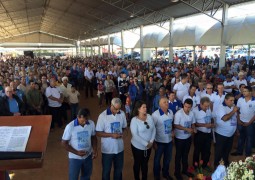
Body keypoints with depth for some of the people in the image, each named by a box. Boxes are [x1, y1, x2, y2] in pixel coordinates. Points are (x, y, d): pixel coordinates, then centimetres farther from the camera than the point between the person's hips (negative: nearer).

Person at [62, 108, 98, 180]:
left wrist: (95, 150, -11)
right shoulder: (70, 127, -23)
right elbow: (64, 143, -14)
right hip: (75, 158, -3)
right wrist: (77, 152, -23)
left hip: (88, 156, 4)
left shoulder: (91, 124, -12)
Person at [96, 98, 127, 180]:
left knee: (119, 169, 22)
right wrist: (111, 135, -24)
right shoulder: (103, 116, -17)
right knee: (106, 170, 15)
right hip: (107, 149, -3)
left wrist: (121, 133, -13)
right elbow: (98, 133, -13)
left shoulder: (122, 114, -6)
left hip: (119, 148, 4)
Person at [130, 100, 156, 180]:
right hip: (137, 146, -4)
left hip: (148, 146, 4)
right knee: (137, 163, 16)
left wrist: (151, 141, -11)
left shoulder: (149, 117, -5)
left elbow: (154, 129, -1)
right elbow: (135, 135, -23)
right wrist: (145, 144, -21)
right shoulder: (134, 120, -19)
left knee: (145, 163, 21)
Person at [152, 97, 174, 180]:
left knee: (168, 158, 22)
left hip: (169, 140, 6)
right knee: (157, 159, 12)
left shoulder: (171, 112, 0)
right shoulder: (155, 114, -20)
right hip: (160, 141, -6)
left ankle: (166, 173, 45)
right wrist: (154, 142, -15)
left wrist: (172, 131, 0)